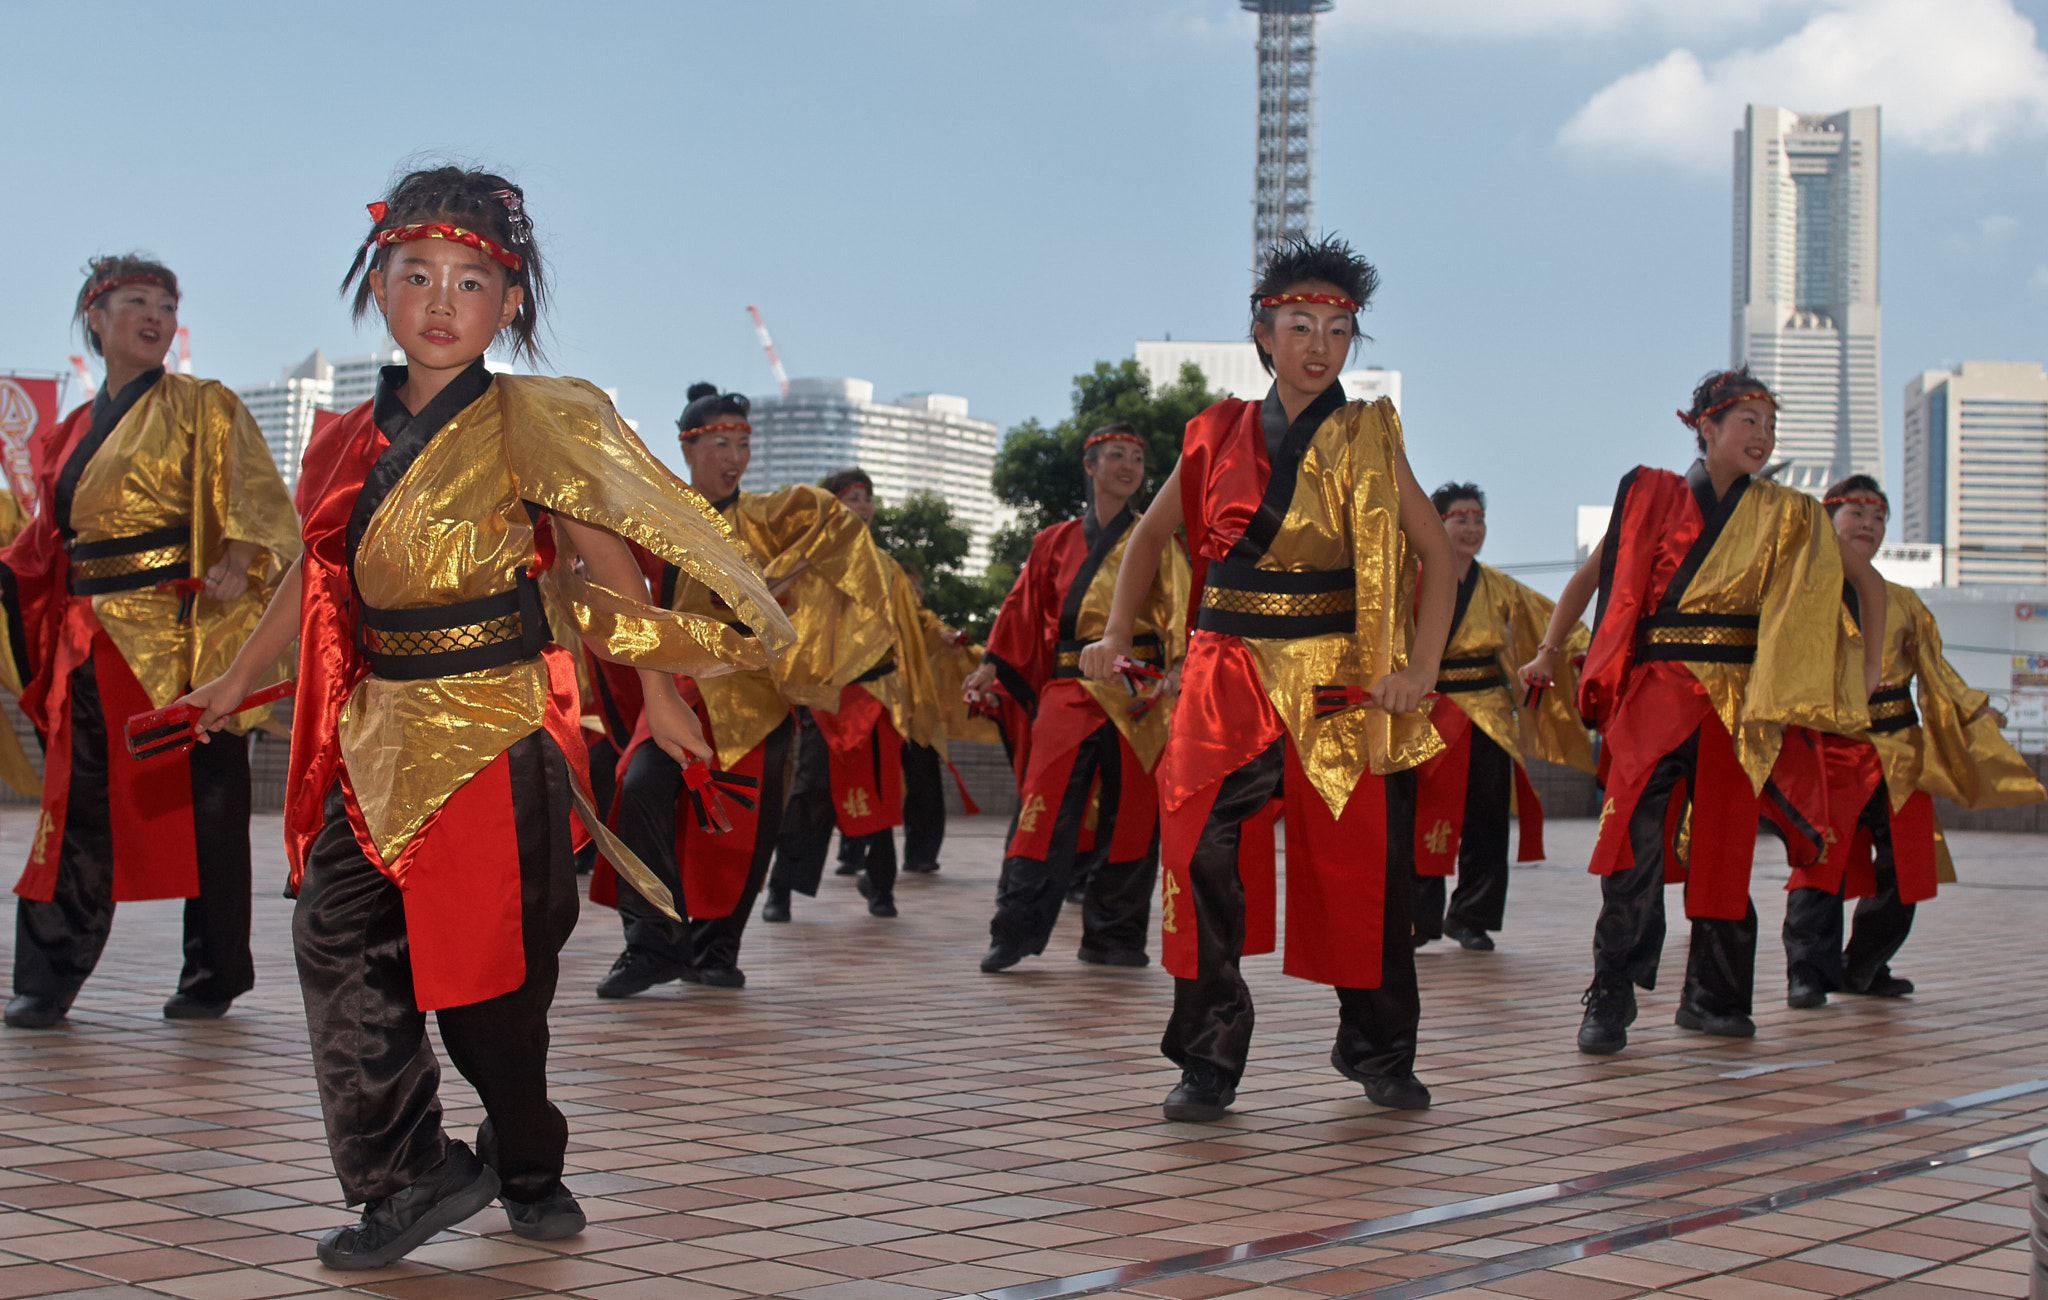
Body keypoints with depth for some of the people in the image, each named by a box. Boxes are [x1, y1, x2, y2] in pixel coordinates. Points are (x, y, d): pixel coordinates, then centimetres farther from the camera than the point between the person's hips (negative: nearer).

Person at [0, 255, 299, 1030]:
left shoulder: (202, 407, 3)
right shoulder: (71, 434, 19)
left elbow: (250, 496, -8)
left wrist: (235, 563, -25)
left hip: (185, 631, -4)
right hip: (93, 640, 5)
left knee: (202, 802, 0)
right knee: (80, 803, 2)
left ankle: (214, 975, 9)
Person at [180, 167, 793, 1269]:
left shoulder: (526, 425, -5)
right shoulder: (354, 441, 9)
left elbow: (604, 565, -5)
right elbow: (319, 571, 21)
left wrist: (656, 694, -8)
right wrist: (234, 681, 29)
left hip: (495, 734, -5)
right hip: (381, 738, 5)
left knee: (487, 965, 3)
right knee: (337, 940, -7)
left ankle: (525, 1167, 23)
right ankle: (411, 1176, -3)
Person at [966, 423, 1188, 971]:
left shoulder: (1153, 542, 9)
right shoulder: (1055, 542, 15)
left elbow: (1177, 607, -3)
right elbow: (1026, 609, 17)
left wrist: (1175, 669, -19)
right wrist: (992, 665, 7)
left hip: (1136, 694, 0)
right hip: (1069, 689, 0)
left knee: (1129, 813, 1)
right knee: (1048, 806, -10)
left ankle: (1112, 937, 9)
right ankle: (1016, 930, -10)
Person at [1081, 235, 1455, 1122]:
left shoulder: (1365, 439, 2)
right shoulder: (1219, 435, 7)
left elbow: (1436, 551, 0)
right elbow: (1152, 532, 18)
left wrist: (1419, 668, -11)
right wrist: (1118, 633, 6)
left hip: (1339, 682, -1)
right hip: (1228, 677, 1)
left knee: (1361, 862, 4)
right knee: (1202, 850, -12)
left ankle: (1380, 1053, 23)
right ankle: (1210, 1060, -2)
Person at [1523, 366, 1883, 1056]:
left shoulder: (1787, 516, 9)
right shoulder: (1650, 496, 8)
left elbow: (1868, 582, 13)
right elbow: (1589, 576, 17)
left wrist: (1869, 663, 3)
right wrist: (1549, 652, 13)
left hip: (1737, 697, 2)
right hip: (1655, 691, -2)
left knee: (1723, 844, 4)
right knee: (1636, 839, -16)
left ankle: (1712, 997, 17)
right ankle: (1610, 1000, -16)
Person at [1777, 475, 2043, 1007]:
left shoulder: (1901, 602, 15)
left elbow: (1935, 670, 20)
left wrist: (1976, 710, 11)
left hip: (1899, 751, 5)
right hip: (1831, 748, -5)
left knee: (1902, 868, 6)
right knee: (1820, 863, -13)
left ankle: (1862, 969, 22)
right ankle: (1808, 973, -8)